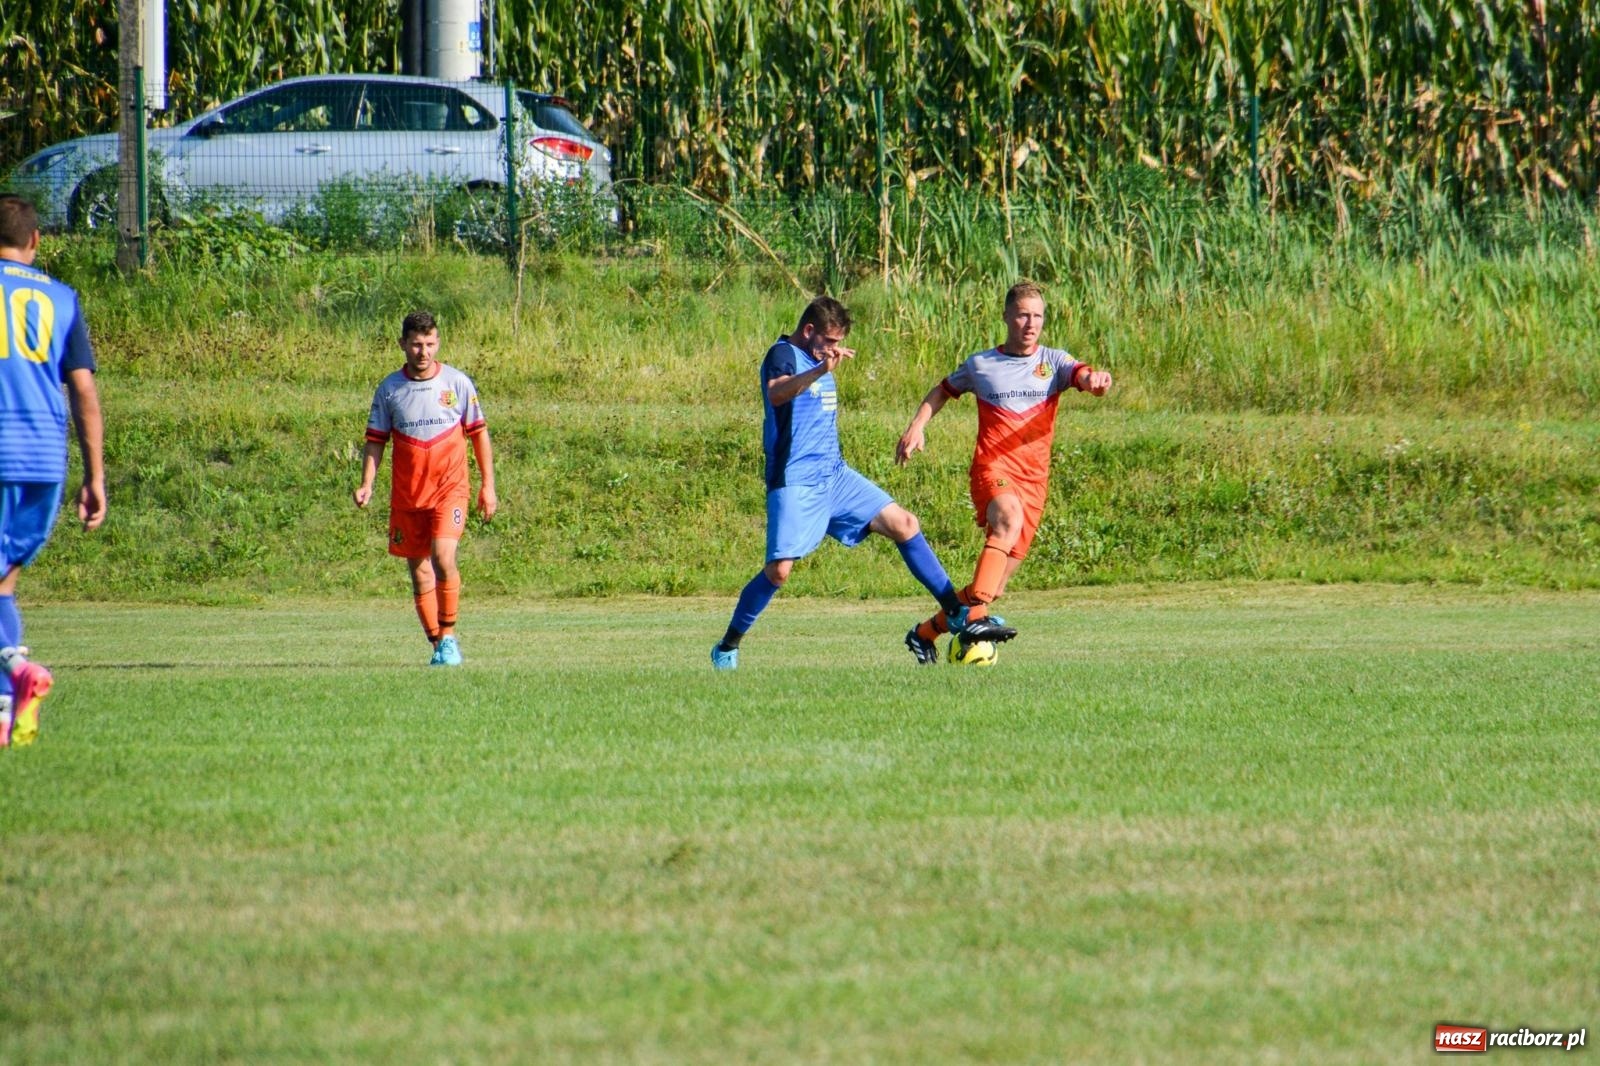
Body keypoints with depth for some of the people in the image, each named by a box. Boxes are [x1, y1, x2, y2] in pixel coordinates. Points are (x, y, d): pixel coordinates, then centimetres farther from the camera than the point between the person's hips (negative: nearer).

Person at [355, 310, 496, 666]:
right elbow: (375, 440, 7)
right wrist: (367, 484, -7)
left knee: (442, 557, -21)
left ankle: (448, 635, -6)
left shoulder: (457, 383, 0)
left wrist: (488, 486, 6)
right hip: (406, 494, 3)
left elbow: (479, 434, 8)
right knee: (419, 570, 5)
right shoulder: (389, 389, 3)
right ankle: (438, 644, 15)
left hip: (450, 488, -3)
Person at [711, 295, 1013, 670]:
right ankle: (727, 647, 6)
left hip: (834, 476, 8)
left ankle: (959, 615, 0)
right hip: (795, 482, -8)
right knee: (778, 570, -14)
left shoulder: (818, 360, 16)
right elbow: (776, 393, -38)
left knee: (904, 524, -3)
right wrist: (821, 370, -52)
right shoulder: (783, 355, -12)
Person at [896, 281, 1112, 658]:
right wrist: (916, 426, 9)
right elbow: (942, 391, 24)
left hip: (1034, 479, 3)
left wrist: (1094, 380, -37)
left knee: (995, 582, 3)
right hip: (993, 469, -3)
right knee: (1009, 518, -37)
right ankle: (976, 613, -46)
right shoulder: (980, 365, 7)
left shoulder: (1053, 362, 8)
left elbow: (1083, 375, -12)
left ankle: (928, 631, 22)